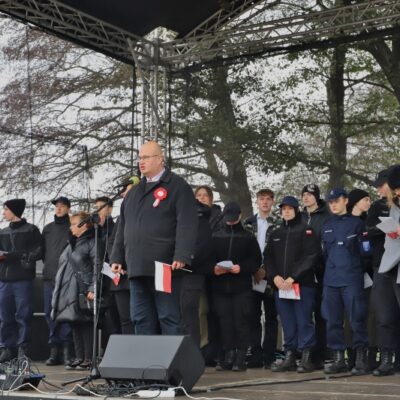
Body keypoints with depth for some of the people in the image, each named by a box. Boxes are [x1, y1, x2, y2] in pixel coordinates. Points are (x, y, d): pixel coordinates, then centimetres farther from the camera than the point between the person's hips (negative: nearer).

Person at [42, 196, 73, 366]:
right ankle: (55, 350, 6)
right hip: (50, 276, 5)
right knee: (50, 312, 2)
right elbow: (43, 251, 21)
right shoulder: (48, 229, 19)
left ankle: (67, 349, -7)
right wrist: (49, 265, 11)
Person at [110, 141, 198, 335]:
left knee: (169, 320, -3)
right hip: (137, 269, 7)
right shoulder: (134, 193, 22)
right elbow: (122, 228, 24)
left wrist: (181, 257, -21)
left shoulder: (177, 186, -1)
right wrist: (117, 258, 16)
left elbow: (187, 224, -12)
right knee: (141, 321, 9)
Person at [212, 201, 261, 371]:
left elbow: (256, 260, 4)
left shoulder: (248, 237, 8)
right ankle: (228, 356, 8)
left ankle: (240, 357, 2)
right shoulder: (216, 236, 12)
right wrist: (213, 268, -10)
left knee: (241, 321, -3)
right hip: (220, 286, 2)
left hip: (242, 287, -2)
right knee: (225, 321, 2)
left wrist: (241, 268, -12)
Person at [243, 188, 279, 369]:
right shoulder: (248, 223, 12)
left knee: (271, 316, 2)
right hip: (252, 276, 2)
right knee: (253, 316, 1)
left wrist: (266, 270, -11)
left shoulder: (278, 225, 3)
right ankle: (255, 354, 4)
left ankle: (269, 356, 4)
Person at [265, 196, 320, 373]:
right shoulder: (275, 234, 20)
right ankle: (289, 357, 9)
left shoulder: (306, 231, 2)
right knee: (287, 323, 6)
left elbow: (311, 256, -8)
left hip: (302, 284, -5)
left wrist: (293, 277, -14)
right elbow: (268, 257, 16)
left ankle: (306, 358, -3)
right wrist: (275, 276, -4)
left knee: (304, 321, -6)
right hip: (280, 285, 5)